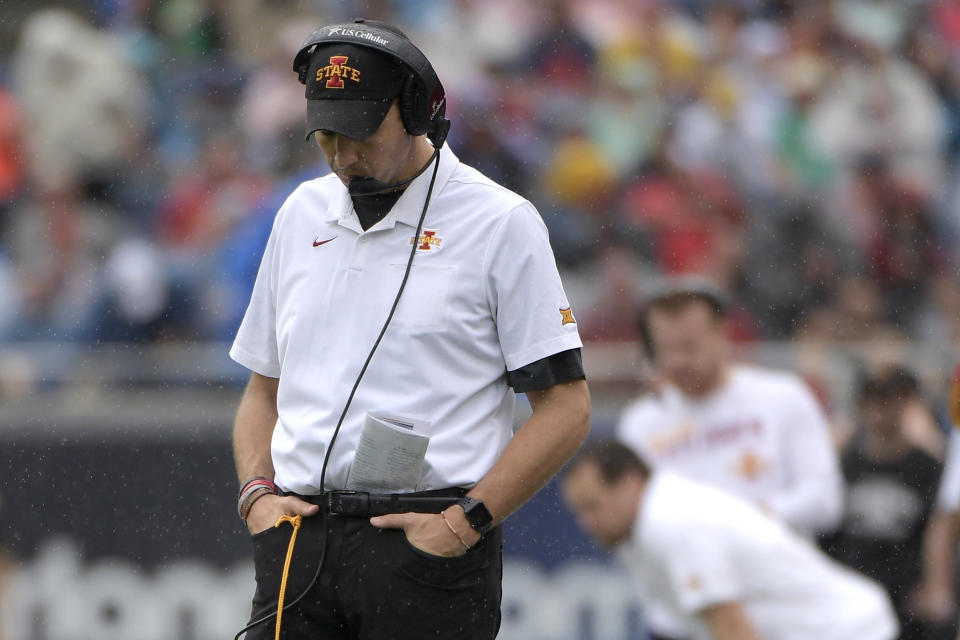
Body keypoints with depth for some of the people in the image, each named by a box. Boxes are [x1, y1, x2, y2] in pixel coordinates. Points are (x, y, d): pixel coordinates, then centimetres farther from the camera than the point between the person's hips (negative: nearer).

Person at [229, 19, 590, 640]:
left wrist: (466, 522, -13)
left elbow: (567, 408, -4)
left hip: (430, 545, -4)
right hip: (298, 544, 5)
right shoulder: (301, 215, 16)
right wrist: (257, 492, 5)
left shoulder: (502, 223, -1)